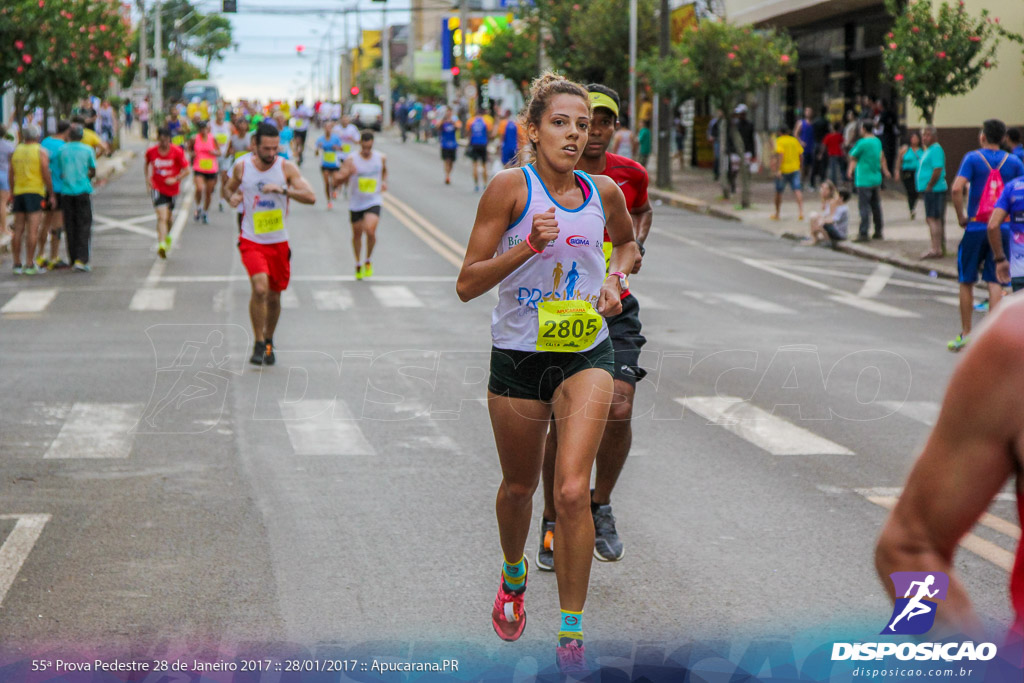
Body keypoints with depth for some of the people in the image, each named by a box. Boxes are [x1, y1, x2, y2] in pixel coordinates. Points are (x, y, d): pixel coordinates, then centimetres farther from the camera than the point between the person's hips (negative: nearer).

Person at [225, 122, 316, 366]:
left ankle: (269, 341, 36)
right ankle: (258, 344, -7)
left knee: (274, 296, 11)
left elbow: (311, 197, -16)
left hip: (279, 242, 1)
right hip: (251, 240, -1)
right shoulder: (242, 166, -3)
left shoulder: (286, 167, -7)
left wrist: (282, 190, -29)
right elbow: (230, 188, 17)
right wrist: (233, 197, -6)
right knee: (260, 288, -22)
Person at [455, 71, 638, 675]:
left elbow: (627, 242, 24)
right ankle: (514, 574, 50)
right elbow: (468, 284, -11)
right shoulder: (511, 188, -10)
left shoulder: (604, 191, 1)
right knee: (518, 487, 17)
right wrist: (529, 246, -24)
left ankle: (572, 636, -6)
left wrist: (616, 276, 4)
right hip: (518, 357, -1)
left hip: (586, 356, 1)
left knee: (572, 490, -15)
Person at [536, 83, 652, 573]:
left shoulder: (629, 174, 2)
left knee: (618, 412, -12)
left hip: (614, 310, 2)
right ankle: (553, 522, 20)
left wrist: (636, 245, 7)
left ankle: (600, 507, 13)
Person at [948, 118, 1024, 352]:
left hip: (976, 227, -2)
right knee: (995, 282, 2)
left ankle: (965, 334, 15)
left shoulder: (973, 158, -4)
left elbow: (956, 188, -17)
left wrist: (961, 216, -6)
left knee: (966, 282, 10)